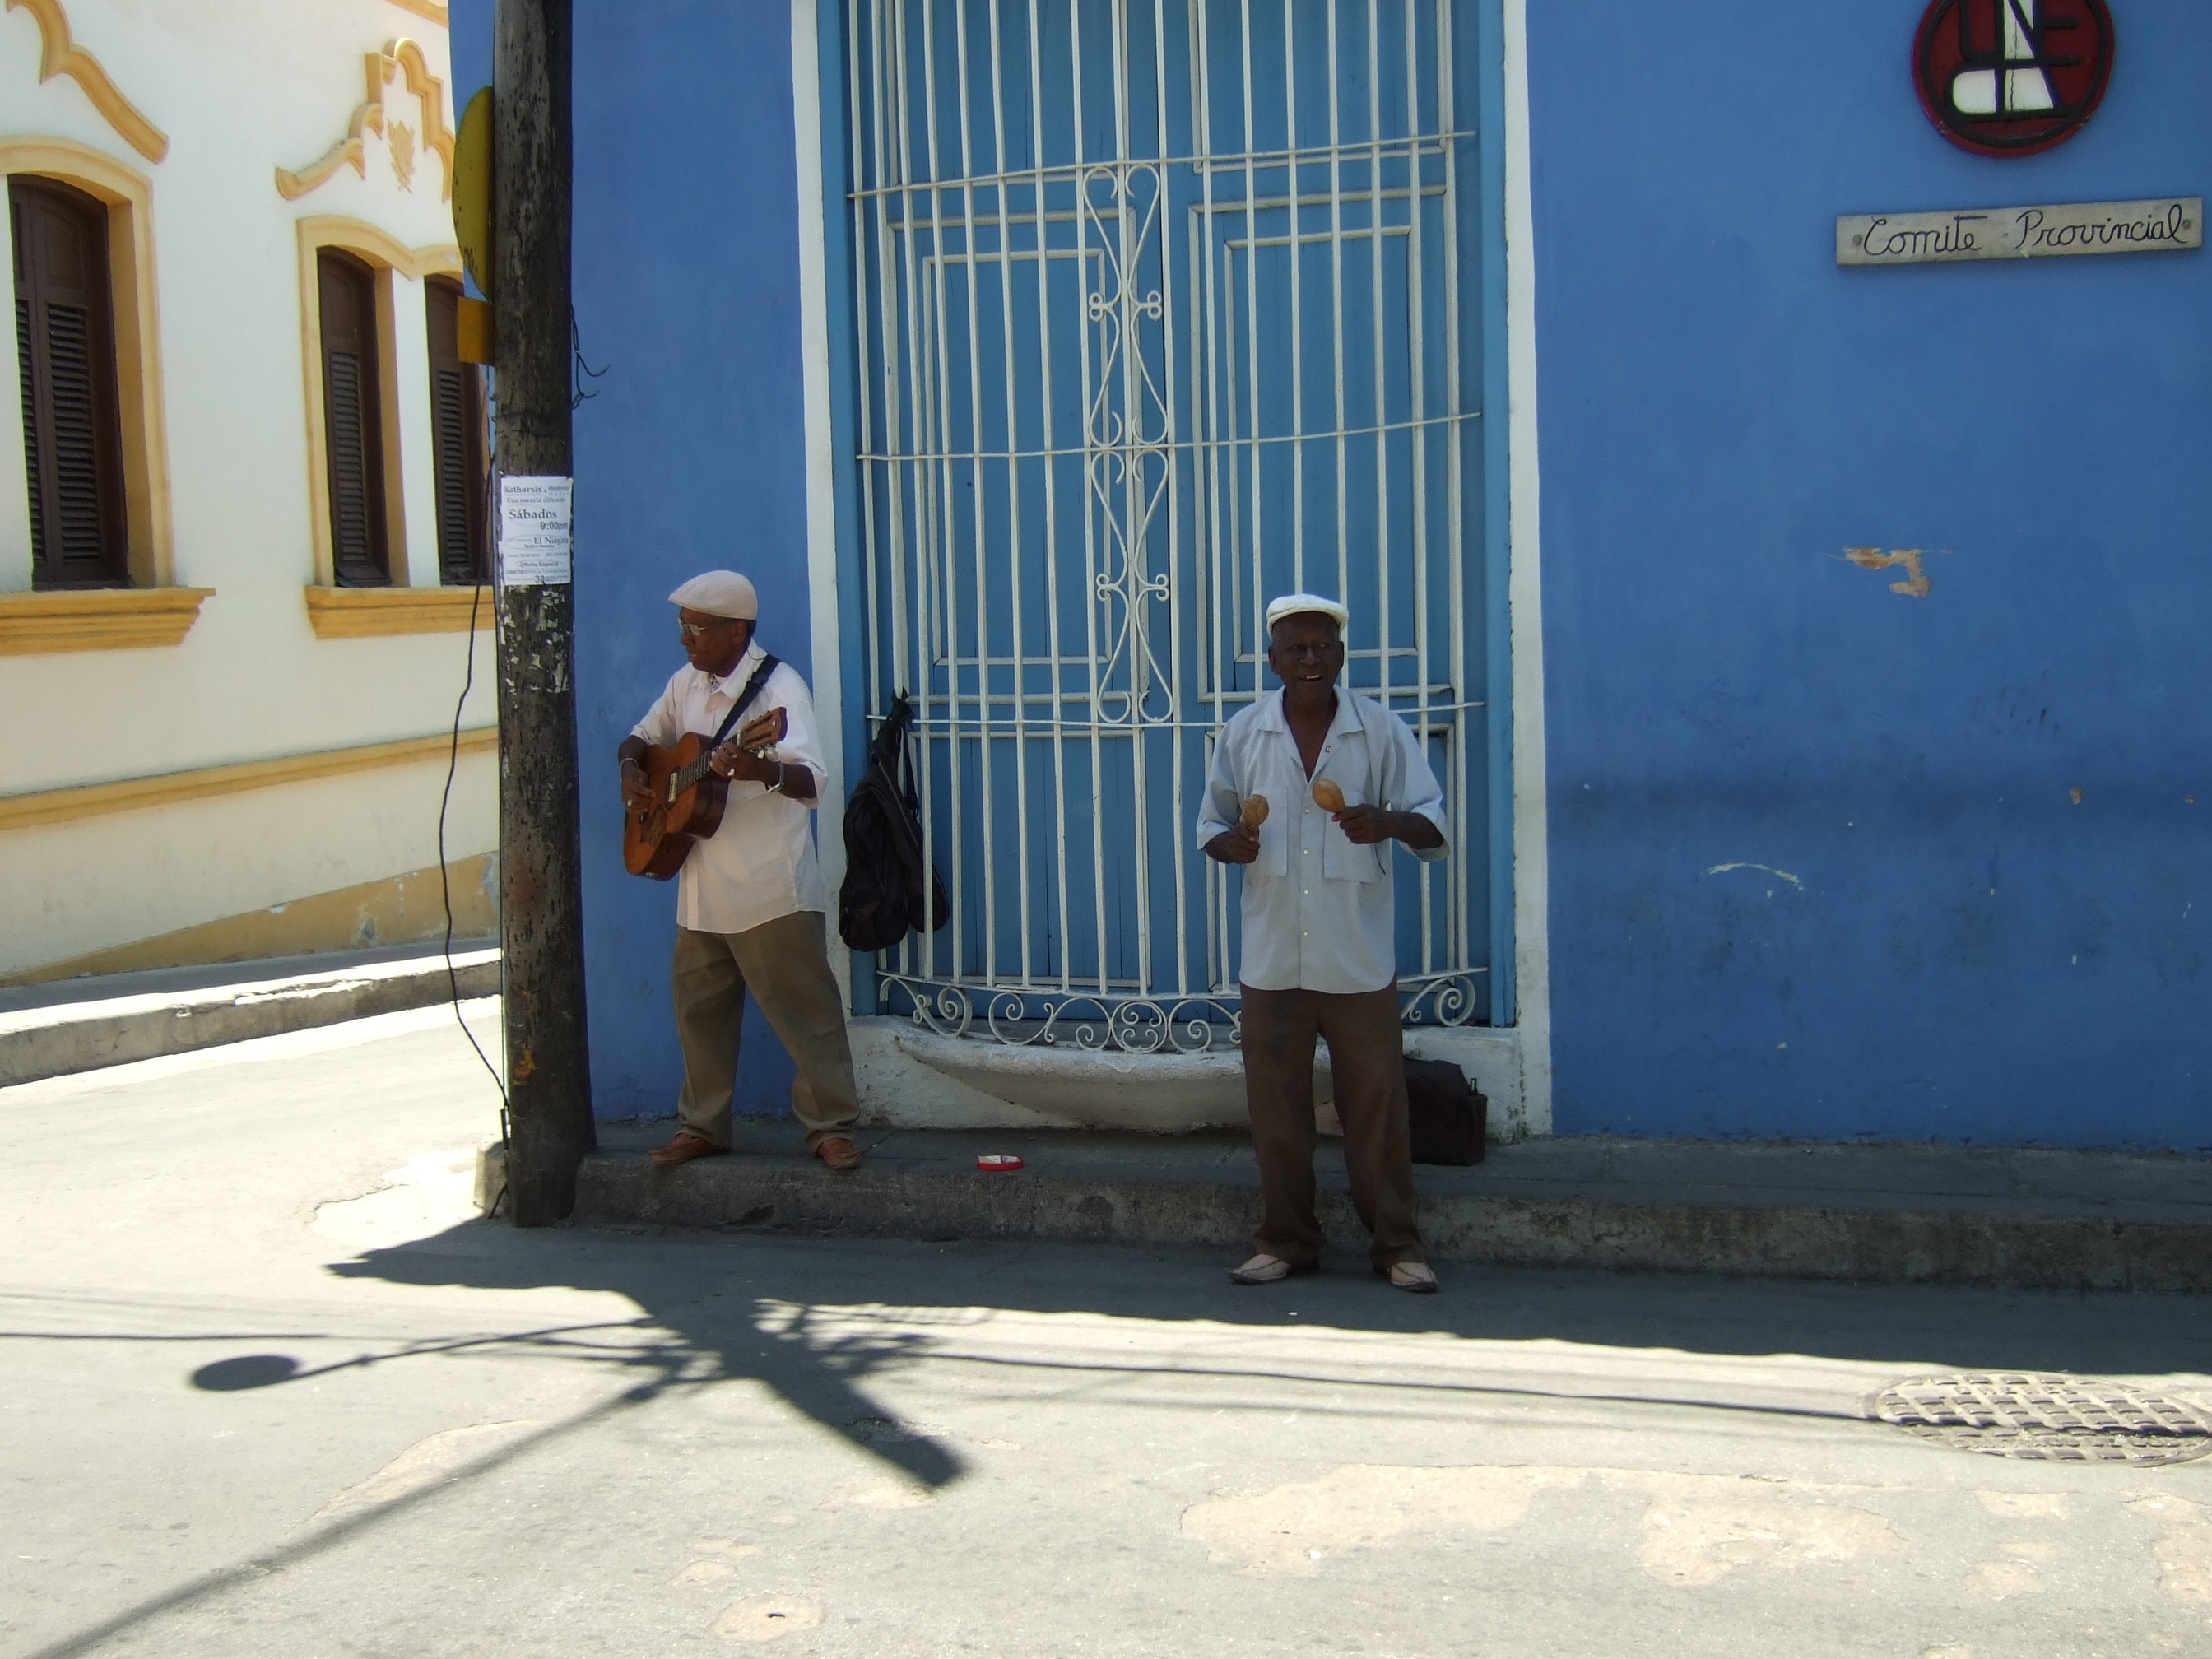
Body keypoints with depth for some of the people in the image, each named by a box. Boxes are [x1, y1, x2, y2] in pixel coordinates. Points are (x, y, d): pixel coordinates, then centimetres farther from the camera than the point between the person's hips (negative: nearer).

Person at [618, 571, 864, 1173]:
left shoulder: (778, 686, -14)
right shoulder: (688, 683, 9)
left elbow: (813, 783, -23)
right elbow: (642, 737, 24)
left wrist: (764, 771, -44)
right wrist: (631, 769, 1)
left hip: (770, 888, -8)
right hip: (702, 888, 8)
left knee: (805, 1010, -1)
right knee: (699, 1009, 15)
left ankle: (830, 1125, 8)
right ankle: (703, 1125, 27)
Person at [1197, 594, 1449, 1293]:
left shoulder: (1381, 730, -1)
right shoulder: (1242, 734, 3)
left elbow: (1433, 825, -1)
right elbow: (1212, 825, 11)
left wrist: (1384, 822, -22)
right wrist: (1231, 842, -13)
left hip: (1360, 959, -1)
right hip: (1272, 957, 2)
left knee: (1376, 1103, 4)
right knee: (1275, 1105, 8)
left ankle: (1396, 1244, 15)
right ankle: (1286, 1242, 21)